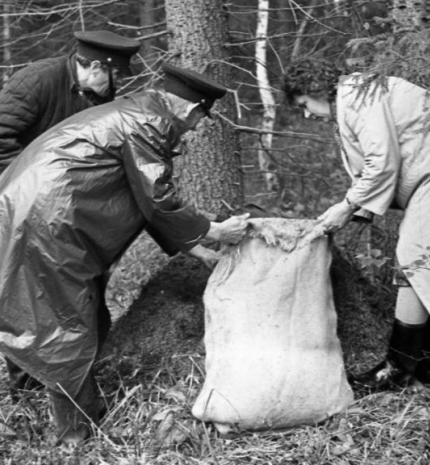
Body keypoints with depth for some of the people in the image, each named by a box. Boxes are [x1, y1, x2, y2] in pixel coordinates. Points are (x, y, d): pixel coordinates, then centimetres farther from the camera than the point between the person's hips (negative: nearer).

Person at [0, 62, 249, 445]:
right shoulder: (145, 124, -13)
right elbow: (159, 202, -11)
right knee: (67, 327, 1)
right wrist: (214, 232, 2)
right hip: (44, 221, -10)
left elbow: (150, 199, 22)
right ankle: (78, 436, 14)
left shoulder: (138, 114, 18)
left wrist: (198, 250, 24)